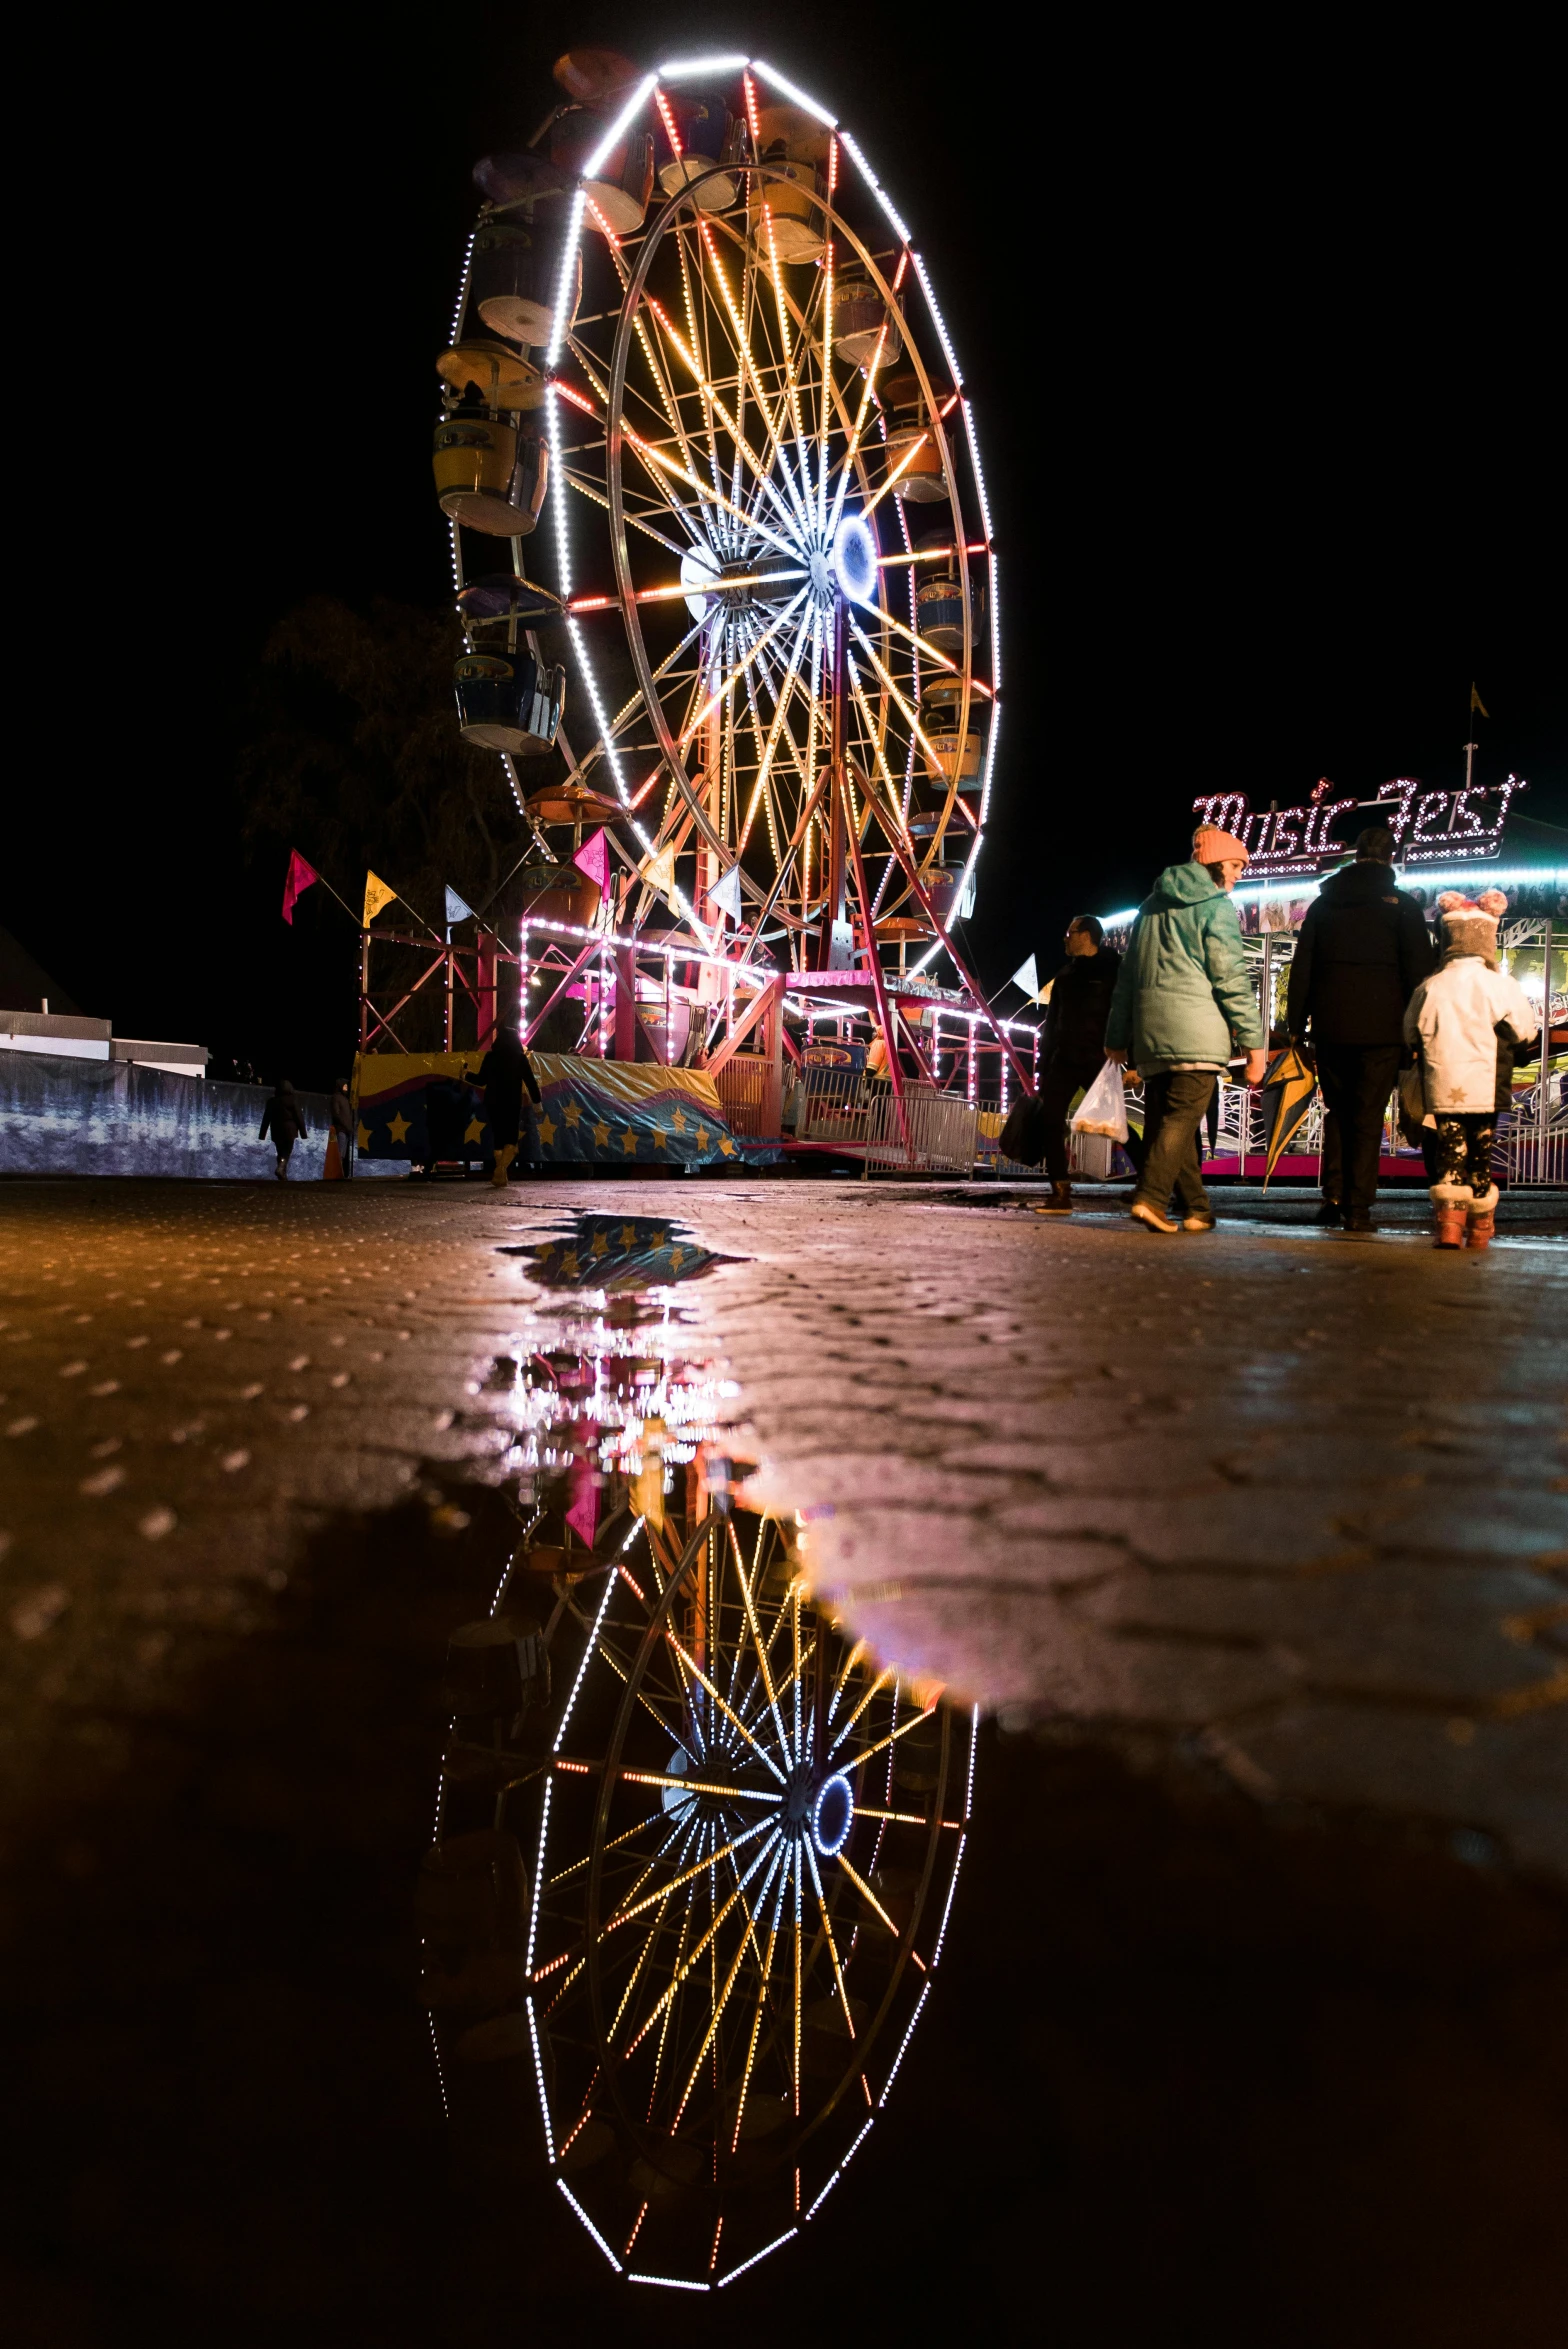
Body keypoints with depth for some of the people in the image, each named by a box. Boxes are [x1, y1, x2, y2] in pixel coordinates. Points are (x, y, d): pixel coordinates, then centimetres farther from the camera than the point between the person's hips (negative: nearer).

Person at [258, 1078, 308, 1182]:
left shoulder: (272, 1101, 8)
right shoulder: (292, 1101, -4)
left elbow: (266, 1119, 10)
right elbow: (299, 1117, -6)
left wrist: (262, 1135, 13)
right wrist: (303, 1133, -2)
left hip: (276, 1131, 4)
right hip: (289, 1130, -4)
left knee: (280, 1153, 13)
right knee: (286, 1152, -5)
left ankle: (283, 1176, 10)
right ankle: (280, 1168, -29)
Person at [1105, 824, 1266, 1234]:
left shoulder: (1152, 905, 21)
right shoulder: (1216, 906, -1)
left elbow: (1128, 974, 22)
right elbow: (1230, 978, -8)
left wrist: (1118, 1035, 26)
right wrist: (1252, 1039, -6)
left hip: (1150, 1028, 7)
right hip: (1195, 1028, -7)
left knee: (1163, 1116, 9)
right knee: (1183, 1115, -9)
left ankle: (1197, 1207, 13)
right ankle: (1150, 1197, -21)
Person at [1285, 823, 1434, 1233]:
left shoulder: (1323, 903, 12)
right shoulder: (1402, 905, 2)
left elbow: (1301, 969, 10)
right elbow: (1417, 972, -2)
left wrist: (1297, 1026, 12)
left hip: (1330, 1027, 3)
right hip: (1379, 1027, -3)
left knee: (1337, 1111, 16)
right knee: (1367, 1118, 1)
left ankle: (1333, 1196, 6)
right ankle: (1357, 1208, -1)